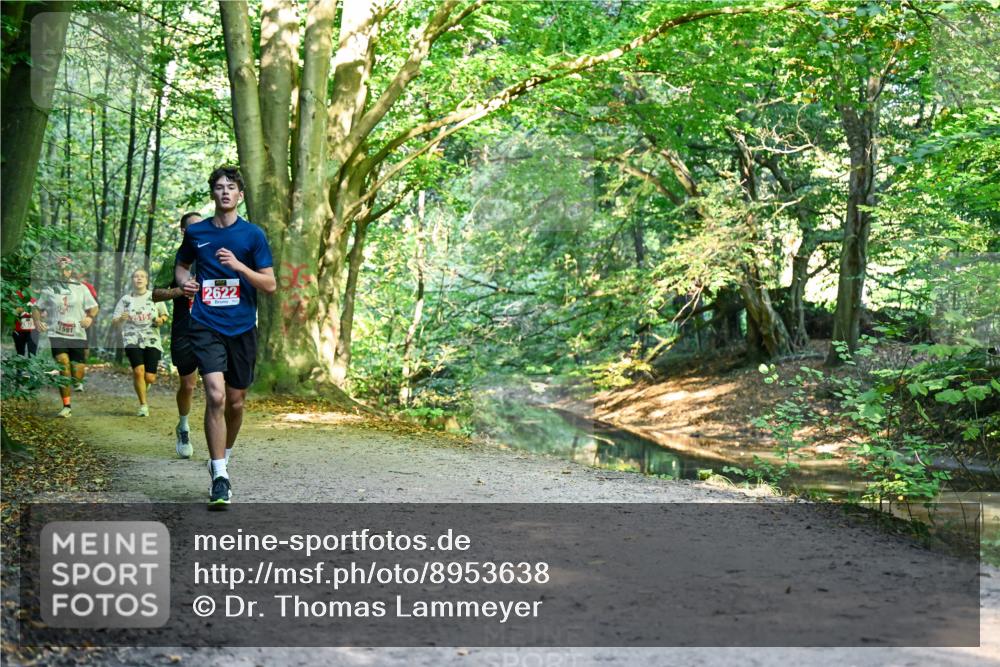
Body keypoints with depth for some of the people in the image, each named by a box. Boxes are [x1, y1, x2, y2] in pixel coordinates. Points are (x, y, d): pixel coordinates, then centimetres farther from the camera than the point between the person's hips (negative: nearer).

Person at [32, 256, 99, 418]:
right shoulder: (49, 290, 7)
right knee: (63, 366, -20)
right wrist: (37, 321, -7)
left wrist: (90, 317, -10)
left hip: (78, 336, 2)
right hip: (57, 335, -1)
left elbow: (93, 307, 11)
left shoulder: (81, 289, 9)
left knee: (78, 375, -1)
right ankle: (67, 406, -14)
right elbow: (37, 308, 13)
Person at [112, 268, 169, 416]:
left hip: (152, 341, 1)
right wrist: (121, 319, -17)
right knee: (138, 371, -19)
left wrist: (161, 320, -7)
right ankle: (143, 405, -2)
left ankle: (142, 385, 35)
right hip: (133, 341, -1)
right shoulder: (125, 300, 5)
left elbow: (165, 315, 17)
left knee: (150, 378, -5)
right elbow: (114, 322, 6)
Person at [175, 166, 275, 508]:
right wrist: (184, 281, 1)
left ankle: (222, 461, 35)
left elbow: (270, 285, -1)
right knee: (215, 396, -17)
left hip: (242, 328, 1)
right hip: (206, 326, -1)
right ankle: (219, 477, -12)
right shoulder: (196, 232, 6)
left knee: (235, 402, 10)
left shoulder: (253, 234, 1)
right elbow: (181, 264, 24)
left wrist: (238, 265, -16)